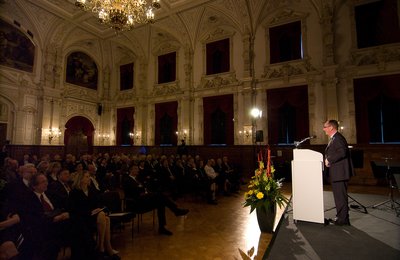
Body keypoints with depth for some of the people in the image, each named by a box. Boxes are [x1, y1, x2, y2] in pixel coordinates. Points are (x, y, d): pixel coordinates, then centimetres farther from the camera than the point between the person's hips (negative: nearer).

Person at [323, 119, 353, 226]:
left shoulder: (337, 138, -16)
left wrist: (329, 160, -20)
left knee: (341, 197, -1)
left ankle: (342, 220, 9)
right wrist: (328, 160, 8)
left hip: (339, 173, -11)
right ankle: (342, 218, 28)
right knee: (340, 196, 17)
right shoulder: (334, 138, 17)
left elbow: (342, 152, -28)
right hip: (337, 173, 11)